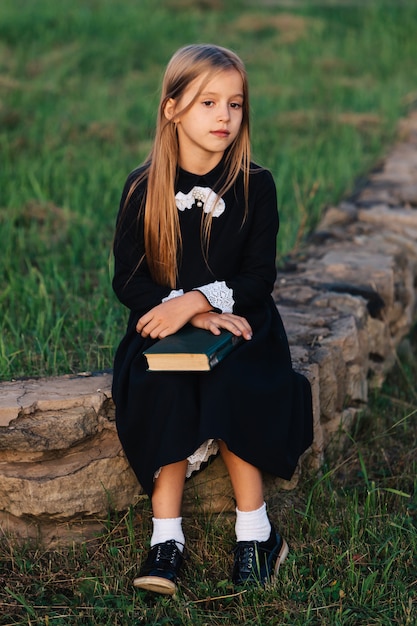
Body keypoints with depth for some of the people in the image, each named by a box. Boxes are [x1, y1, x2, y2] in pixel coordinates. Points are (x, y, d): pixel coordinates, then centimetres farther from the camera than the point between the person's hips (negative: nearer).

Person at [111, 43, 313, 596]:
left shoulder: (256, 186, 0)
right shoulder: (144, 188, 0)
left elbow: (260, 277, -4)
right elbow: (127, 278, -2)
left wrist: (196, 300, -21)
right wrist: (194, 316, -16)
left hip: (238, 322, 0)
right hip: (166, 323, 1)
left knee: (228, 389, -30)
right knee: (164, 390, -29)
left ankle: (255, 530, -18)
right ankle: (167, 538, -25)